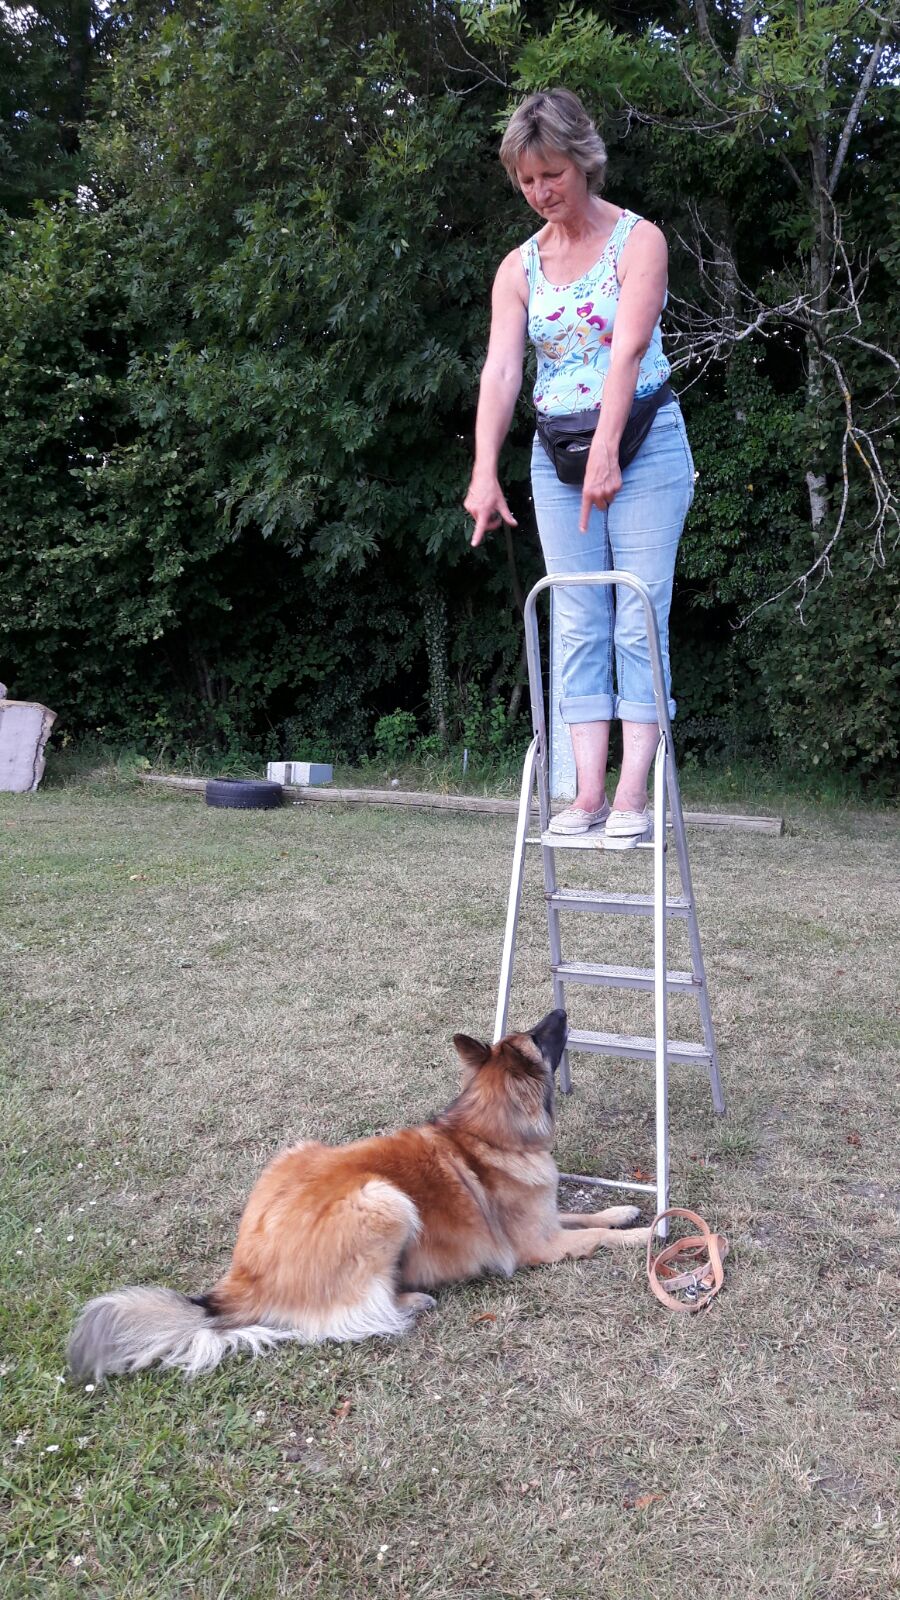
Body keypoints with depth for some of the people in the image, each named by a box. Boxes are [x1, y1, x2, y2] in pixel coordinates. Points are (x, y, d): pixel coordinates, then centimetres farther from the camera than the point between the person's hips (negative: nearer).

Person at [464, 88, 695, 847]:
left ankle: (634, 794, -8)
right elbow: (500, 371, -4)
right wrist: (485, 472, -17)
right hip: (557, 455, 5)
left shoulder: (638, 239, -4)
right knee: (578, 625, -1)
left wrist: (606, 454, -31)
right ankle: (588, 790, -1)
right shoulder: (520, 266, 8)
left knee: (640, 619, -8)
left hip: (644, 447, -4)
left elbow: (628, 349, -18)